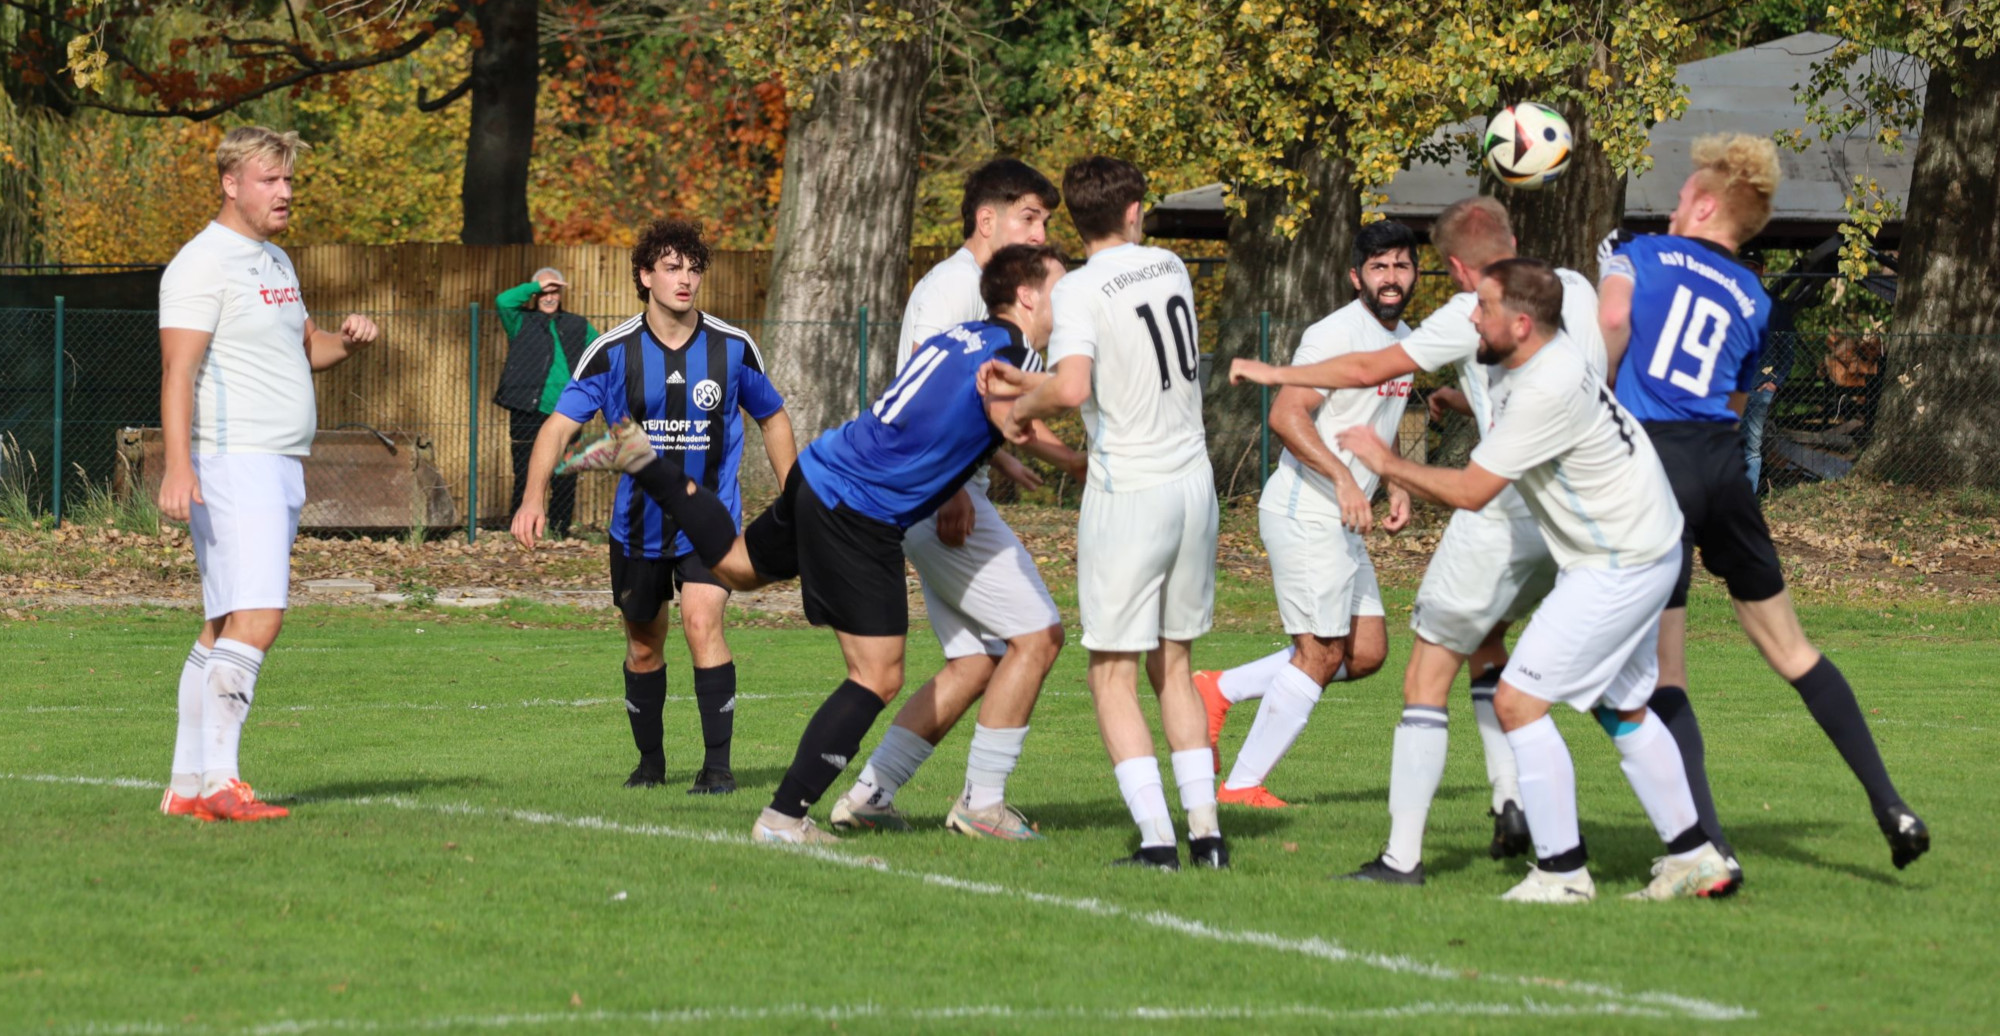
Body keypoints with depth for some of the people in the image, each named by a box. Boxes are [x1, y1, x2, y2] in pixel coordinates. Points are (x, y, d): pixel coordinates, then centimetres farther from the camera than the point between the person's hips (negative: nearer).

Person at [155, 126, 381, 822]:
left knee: (223, 631, 8)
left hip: (281, 470, 9)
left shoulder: (275, 262, 19)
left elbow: (305, 346, 33)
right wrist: (177, 470, -28)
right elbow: (178, 372, -17)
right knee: (255, 618, -19)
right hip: (232, 466, -9)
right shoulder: (204, 263, -10)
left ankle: (187, 785, 9)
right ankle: (219, 779, -21)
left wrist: (348, 340, 10)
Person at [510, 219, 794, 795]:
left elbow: (773, 419, 11)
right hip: (638, 525, 1)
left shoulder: (733, 348, -5)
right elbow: (560, 424, -12)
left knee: (702, 623, -20)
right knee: (643, 647, 11)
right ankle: (651, 763, 32)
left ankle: (718, 765, -14)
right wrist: (533, 498, -27)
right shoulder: (613, 352, -8)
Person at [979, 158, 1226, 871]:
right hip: (1194, 483, 6)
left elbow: (1073, 387, -28)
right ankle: (1205, 828, 11)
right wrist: (1029, 382, 14)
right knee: (1173, 664, 17)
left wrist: (1024, 406, -7)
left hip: (1129, 492, -6)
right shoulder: (1170, 268, 7)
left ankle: (1157, 839, -9)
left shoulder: (1081, 291, -14)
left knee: (1113, 676, 1)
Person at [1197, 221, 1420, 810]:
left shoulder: (1404, 339, 15)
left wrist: (1398, 488, 14)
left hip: (1344, 521, 9)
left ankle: (1220, 691, 14)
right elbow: (1286, 415, -24)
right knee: (1320, 654, -8)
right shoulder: (1338, 335, -15)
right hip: (1306, 512, -9)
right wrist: (1344, 479, -31)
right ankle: (1243, 786, 1)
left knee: (1366, 654, 9)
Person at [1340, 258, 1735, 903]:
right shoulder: (1524, 367, 3)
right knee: (1623, 710, 20)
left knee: (1517, 700, -10)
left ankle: (1562, 870, -5)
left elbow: (1471, 491, -22)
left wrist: (1387, 463, -10)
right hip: (1645, 551, 10)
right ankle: (1694, 859, 26)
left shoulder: (1547, 390, -28)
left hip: (1620, 569, -10)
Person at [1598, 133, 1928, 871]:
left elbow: (1612, 320, -12)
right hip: (1723, 459, 4)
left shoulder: (1642, 255, 9)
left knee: (1662, 670, -3)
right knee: (1787, 644, 16)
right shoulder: (1753, 301, 20)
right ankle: (1889, 805, 14)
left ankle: (1708, 845, -13)